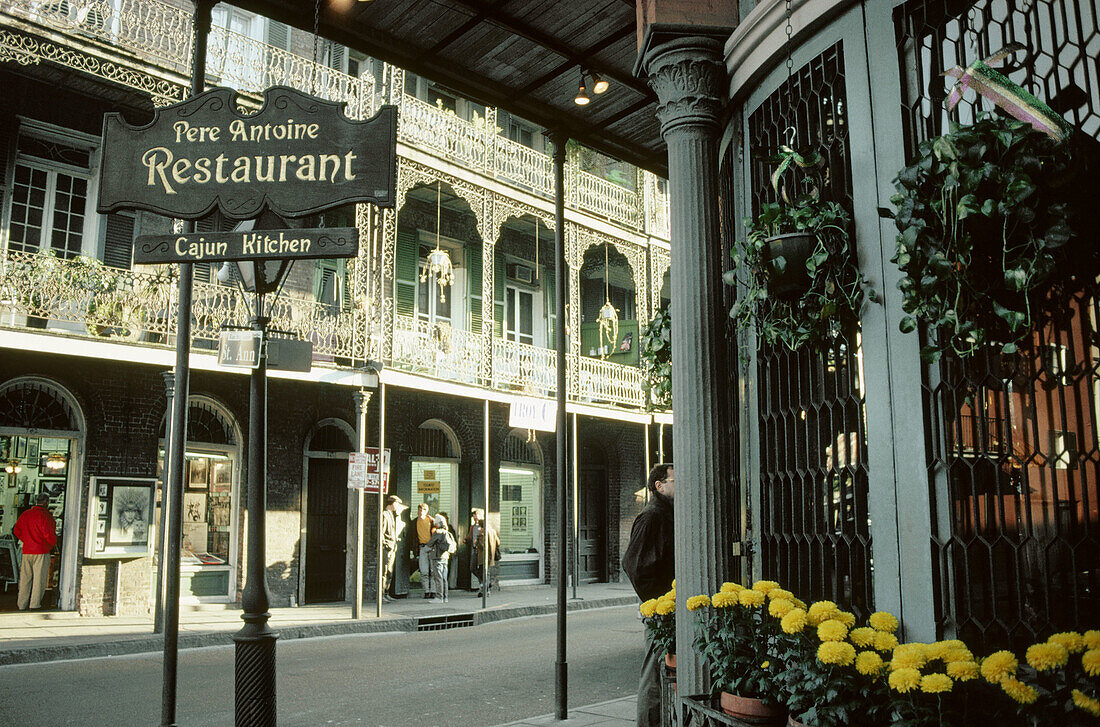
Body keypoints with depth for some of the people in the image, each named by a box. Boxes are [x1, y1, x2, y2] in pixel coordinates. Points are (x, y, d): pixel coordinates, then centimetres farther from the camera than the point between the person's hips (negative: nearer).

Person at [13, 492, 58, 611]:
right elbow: (49, 534, -18)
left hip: (27, 551, 6)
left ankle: (22, 605, 18)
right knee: (39, 578, 2)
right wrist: (54, 542, 2)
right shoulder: (46, 516, -13)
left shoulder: (25, 515, 8)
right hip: (41, 552, -6)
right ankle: (35, 604, 3)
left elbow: (17, 531, 15)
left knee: (25, 578, 13)